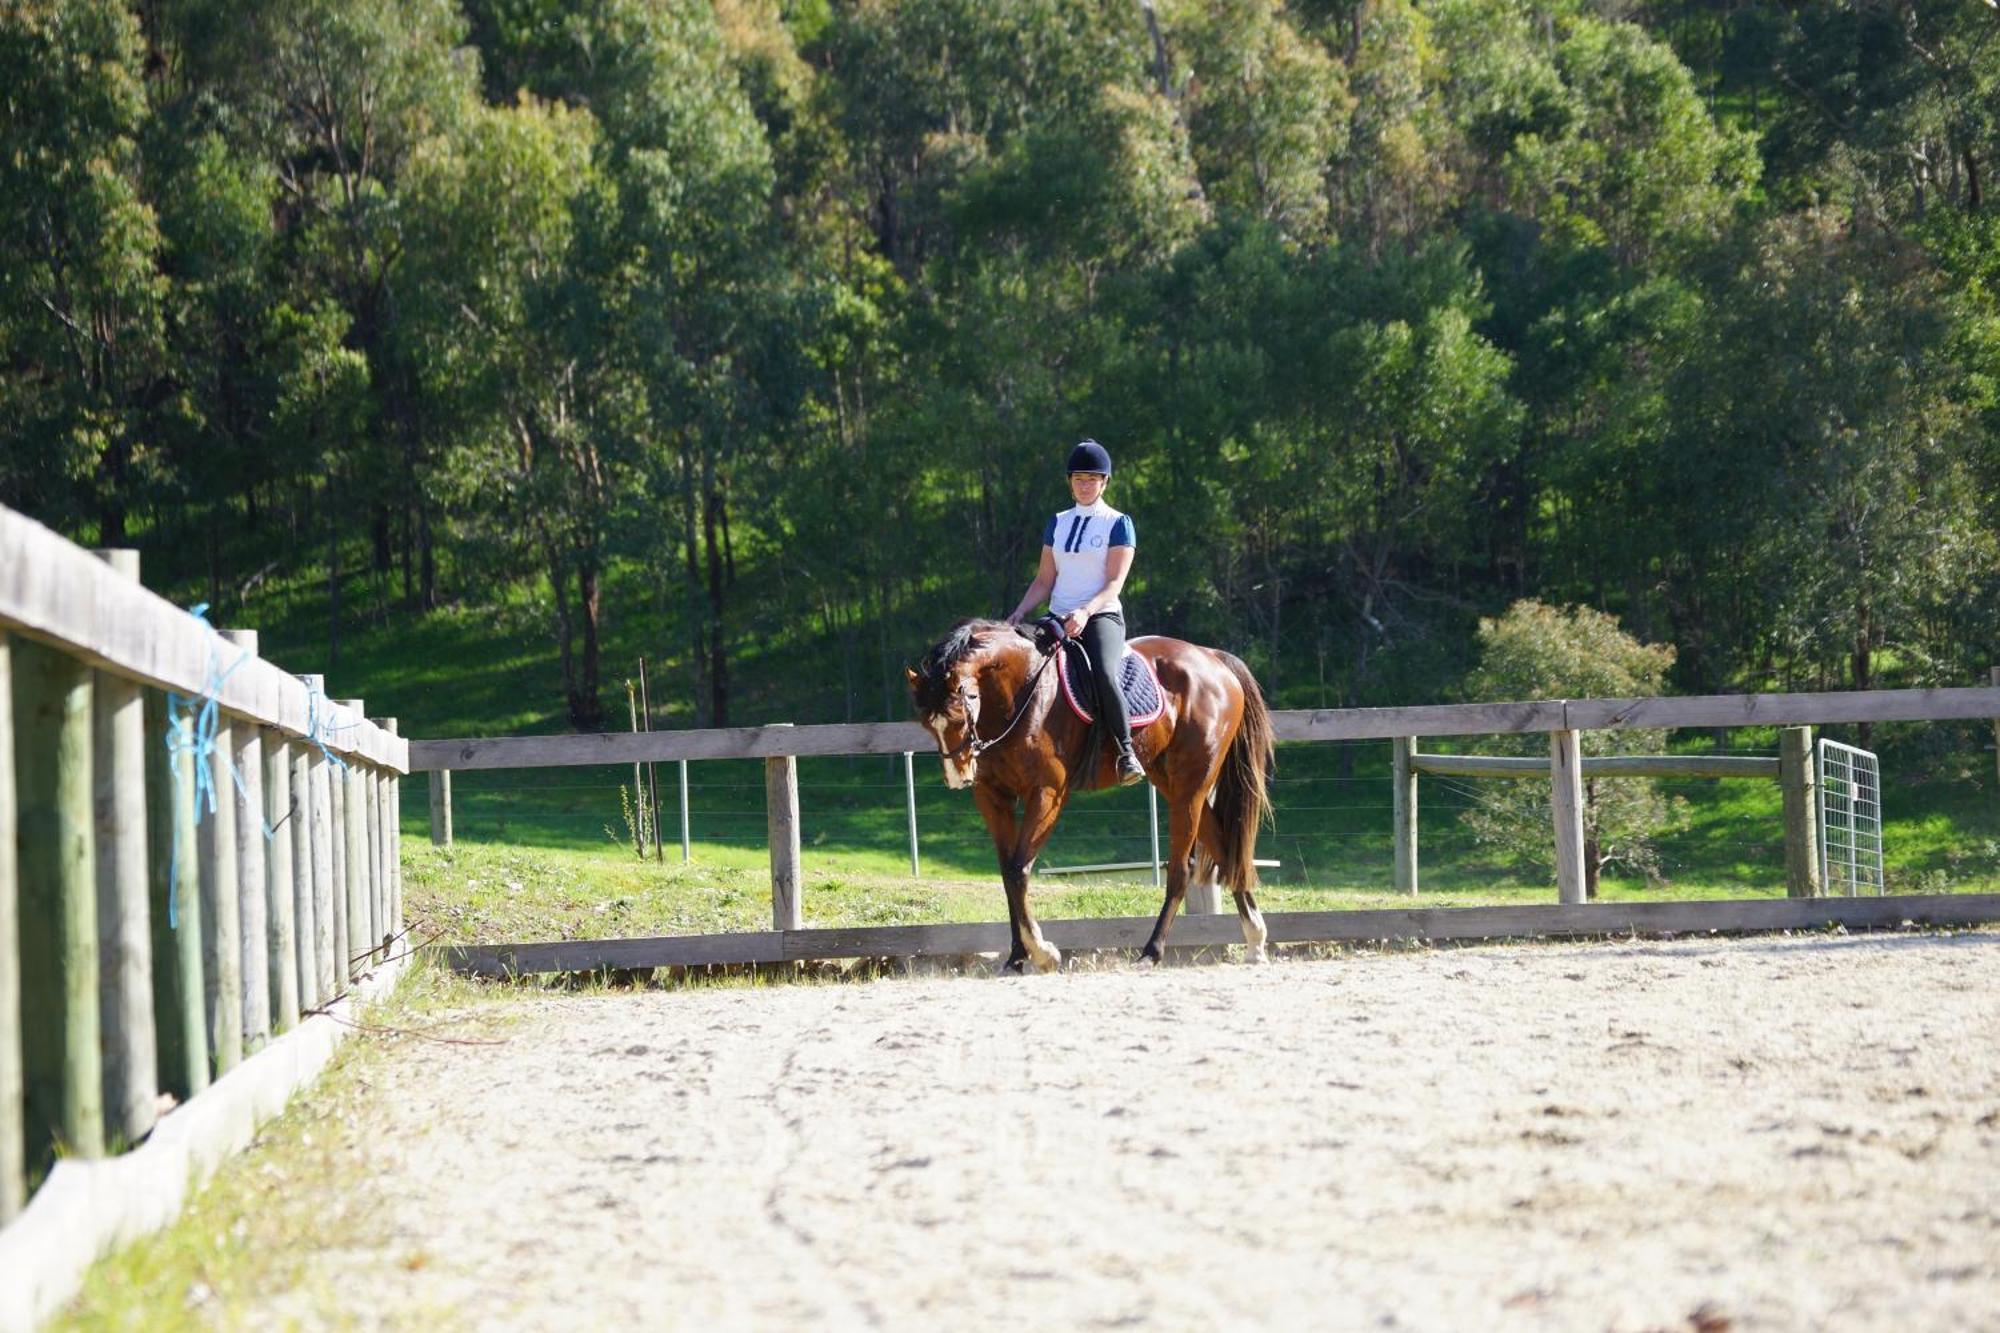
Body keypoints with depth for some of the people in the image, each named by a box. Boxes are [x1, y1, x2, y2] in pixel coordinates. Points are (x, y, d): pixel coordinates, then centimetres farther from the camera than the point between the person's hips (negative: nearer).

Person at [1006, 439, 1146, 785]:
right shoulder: (1058, 523, 17)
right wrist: (1016, 616, 0)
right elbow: (1044, 581, 16)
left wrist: (1085, 612, -25)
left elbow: (1114, 583, -8)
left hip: (1101, 617, -5)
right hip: (1058, 619, 6)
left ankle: (1126, 752, -25)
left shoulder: (1117, 524, 2)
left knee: (1104, 675, -34)